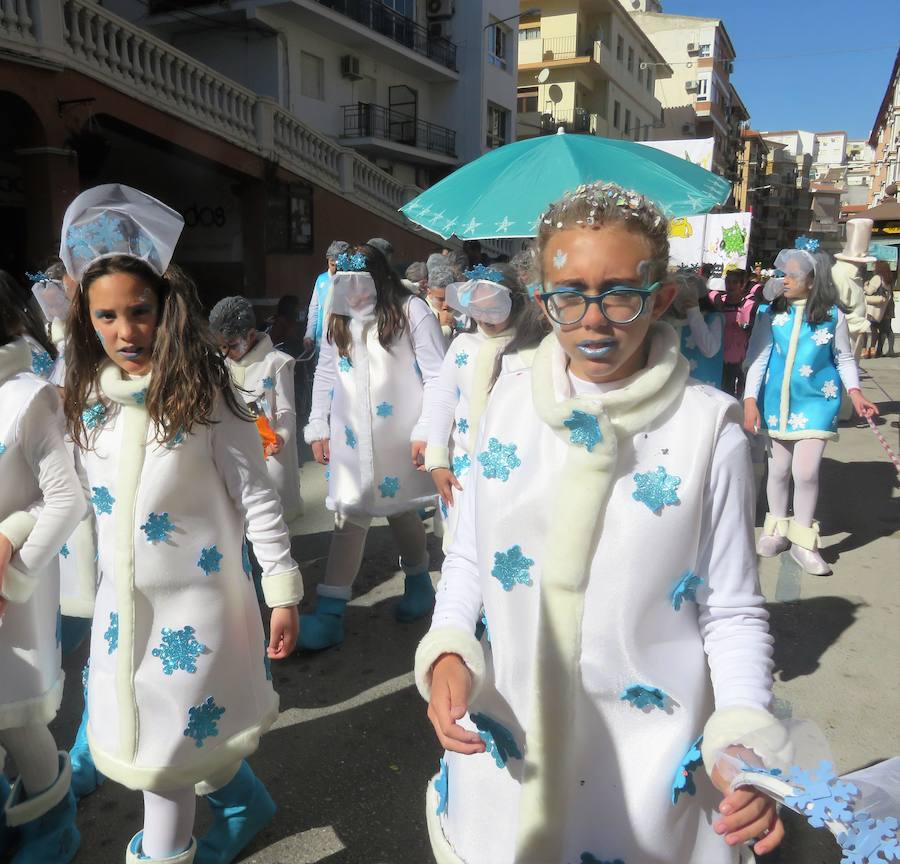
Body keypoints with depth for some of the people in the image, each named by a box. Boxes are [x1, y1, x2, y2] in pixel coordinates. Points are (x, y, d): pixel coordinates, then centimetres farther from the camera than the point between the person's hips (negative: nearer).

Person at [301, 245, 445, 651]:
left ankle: (418, 581, 37)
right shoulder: (338, 319, 10)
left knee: (402, 508, 10)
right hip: (351, 434, 4)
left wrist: (426, 431, -12)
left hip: (400, 434, -3)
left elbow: (436, 376, -9)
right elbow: (325, 374, 14)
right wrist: (318, 427, 9)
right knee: (348, 515, 0)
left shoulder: (411, 311, -7)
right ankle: (330, 613, 2)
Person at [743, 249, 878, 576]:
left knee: (806, 471, -9)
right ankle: (778, 530, 30)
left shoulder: (833, 316, -5)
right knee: (779, 469, 11)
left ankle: (803, 541, 9)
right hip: (776, 402, 2)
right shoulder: (771, 313, -4)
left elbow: (844, 358, 5)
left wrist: (855, 392, -9)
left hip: (816, 402, -1)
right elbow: (759, 357, -6)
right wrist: (750, 400, -14)